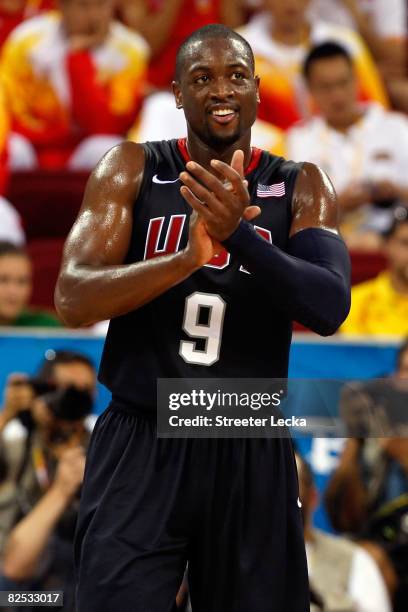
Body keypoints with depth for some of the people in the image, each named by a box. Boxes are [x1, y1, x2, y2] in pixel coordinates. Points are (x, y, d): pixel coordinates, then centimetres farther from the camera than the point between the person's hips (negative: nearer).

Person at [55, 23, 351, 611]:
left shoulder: (301, 187, 1)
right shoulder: (132, 169, 0)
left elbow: (330, 309, -15)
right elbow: (72, 300, -11)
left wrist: (238, 233, -30)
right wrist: (188, 257, -27)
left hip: (251, 451, 1)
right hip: (140, 443, -1)